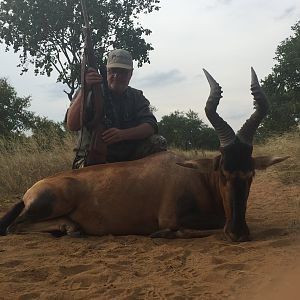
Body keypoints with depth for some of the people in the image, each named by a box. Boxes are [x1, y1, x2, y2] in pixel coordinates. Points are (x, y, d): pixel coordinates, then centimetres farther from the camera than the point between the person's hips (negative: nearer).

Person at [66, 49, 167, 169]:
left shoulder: (137, 97, 8)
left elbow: (151, 126, -7)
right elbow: (72, 126, -20)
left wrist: (122, 134, -26)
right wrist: (85, 89, -31)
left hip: (128, 156, 4)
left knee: (158, 143, -16)